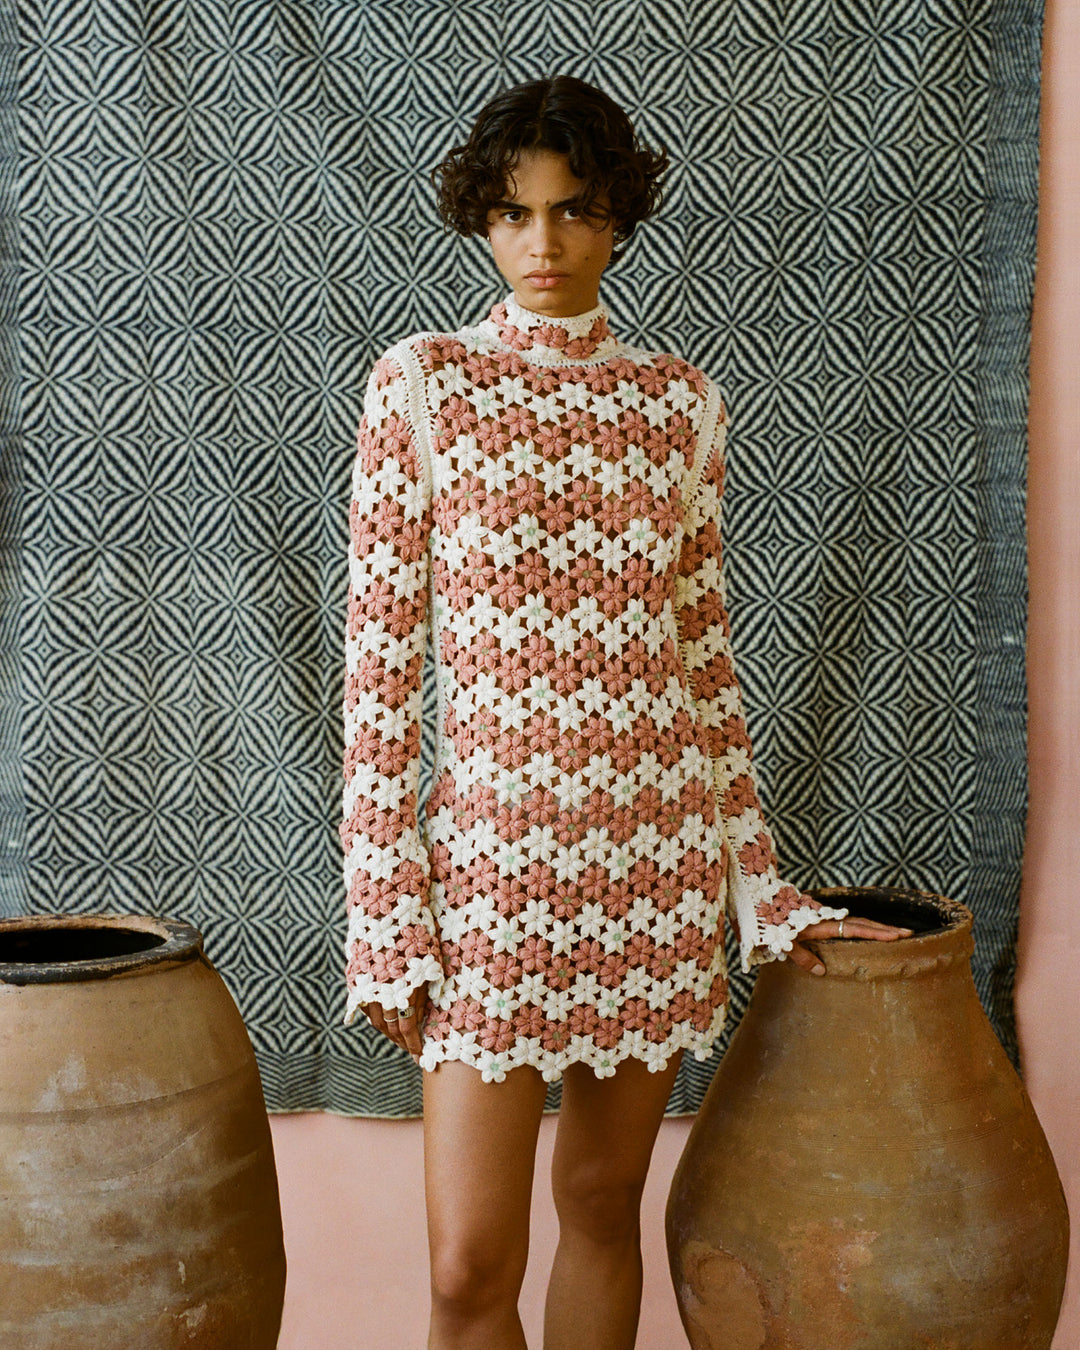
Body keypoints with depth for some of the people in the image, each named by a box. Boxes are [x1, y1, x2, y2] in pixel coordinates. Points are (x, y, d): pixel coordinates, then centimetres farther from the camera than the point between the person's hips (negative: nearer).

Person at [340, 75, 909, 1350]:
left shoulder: (680, 399, 7)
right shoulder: (419, 383, -2)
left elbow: (705, 651, 10)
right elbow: (379, 656, -4)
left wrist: (759, 882, 10)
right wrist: (384, 908, -9)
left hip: (658, 849, 3)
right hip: (492, 850, -3)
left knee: (604, 1204, 15)